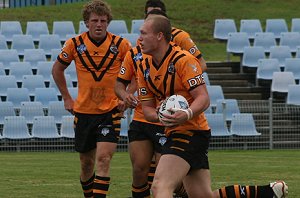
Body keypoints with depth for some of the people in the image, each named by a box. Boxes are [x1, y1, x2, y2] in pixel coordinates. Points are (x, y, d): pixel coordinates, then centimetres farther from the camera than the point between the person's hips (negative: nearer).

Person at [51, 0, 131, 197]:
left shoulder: (121, 45, -7)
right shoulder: (74, 44, -3)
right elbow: (57, 69, 13)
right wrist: (67, 98, 9)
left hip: (111, 111, -2)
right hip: (83, 111, 2)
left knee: (103, 159, -16)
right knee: (87, 162, 11)